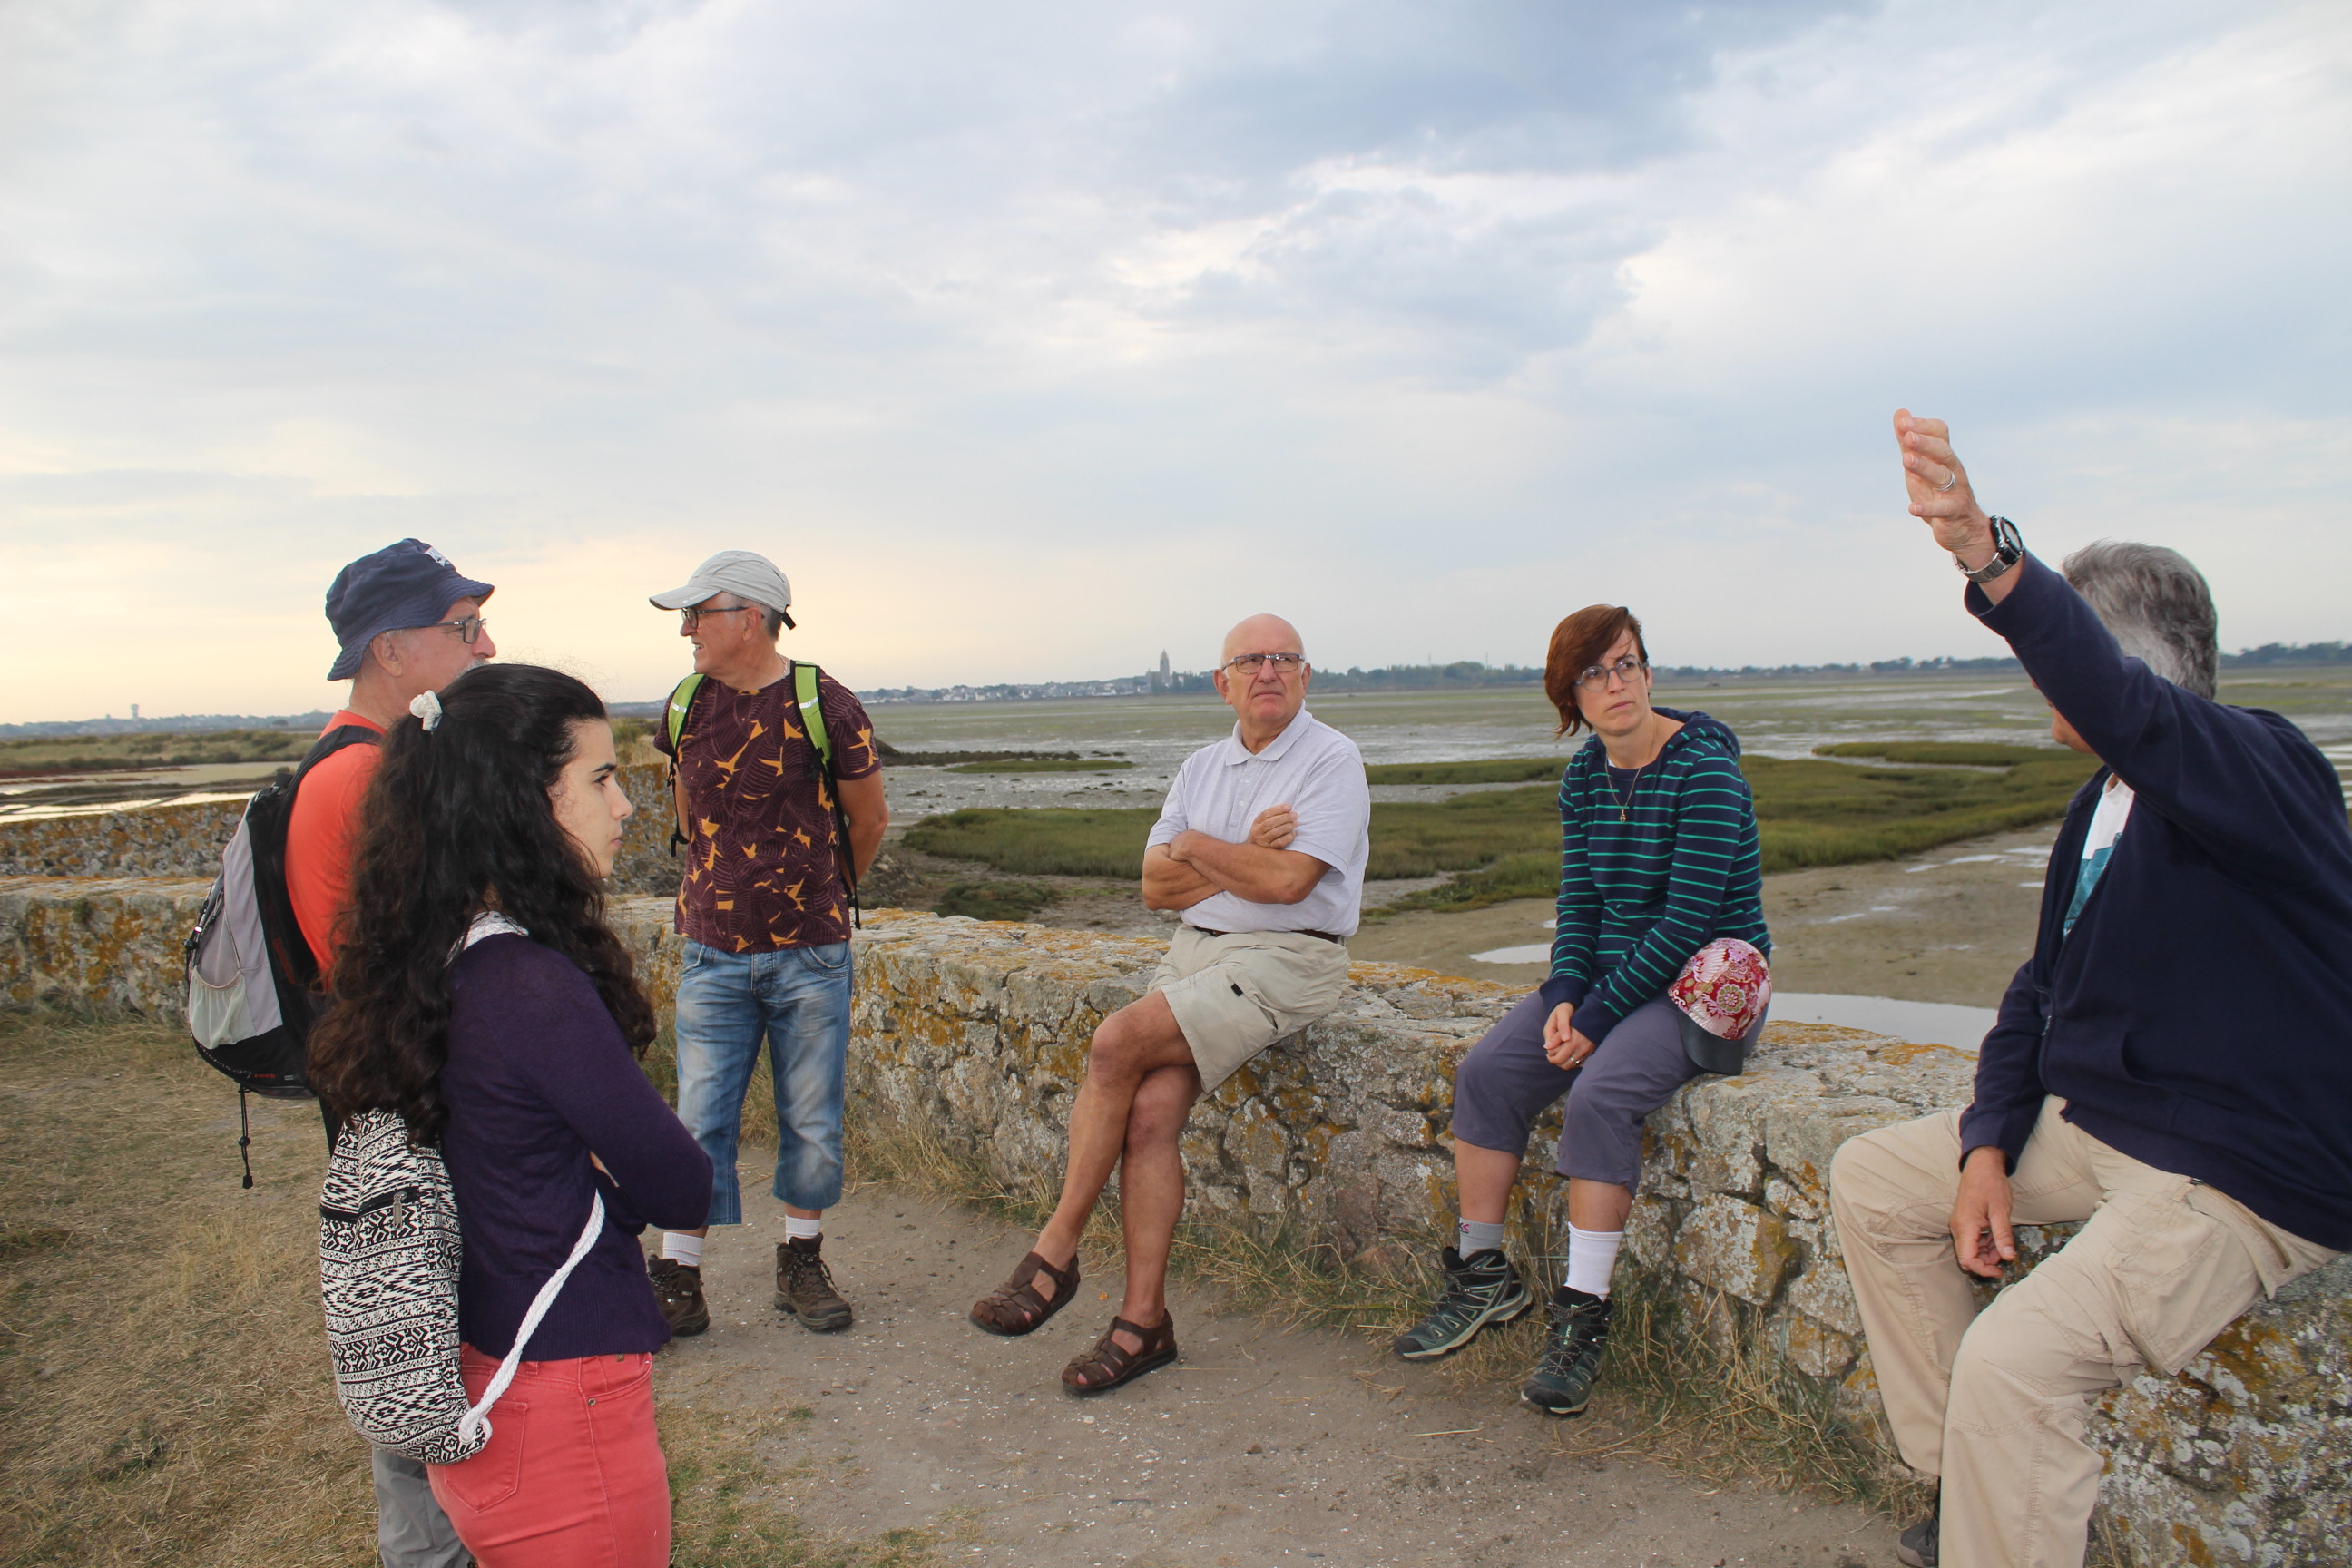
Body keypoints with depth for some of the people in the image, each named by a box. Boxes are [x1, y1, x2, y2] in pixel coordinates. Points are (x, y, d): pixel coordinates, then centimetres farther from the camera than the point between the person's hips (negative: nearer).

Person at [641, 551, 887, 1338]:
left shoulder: (824, 704, -10)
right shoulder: (688, 706, 2)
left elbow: (870, 818, 3)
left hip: (810, 955, -2)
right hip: (713, 952, 2)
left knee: (812, 1118, 8)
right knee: (700, 1118, 3)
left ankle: (801, 1264, 25)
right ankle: (678, 1281, 15)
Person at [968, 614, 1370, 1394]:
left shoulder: (1332, 760, -5)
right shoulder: (1202, 767, 15)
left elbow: (1287, 880, -18)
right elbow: (1157, 886, 7)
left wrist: (1196, 847, -3)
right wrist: (1244, 856, -8)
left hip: (1284, 959, -6)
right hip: (1195, 948, 6)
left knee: (1116, 1043, -23)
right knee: (1150, 1111, -15)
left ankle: (1056, 1249, -10)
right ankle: (1143, 1318, -7)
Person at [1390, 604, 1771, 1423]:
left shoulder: (1704, 769, -16)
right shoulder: (1583, 775, 5)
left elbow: (1688, 920, -20)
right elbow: (1579, 904, 7)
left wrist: (1598, 1017, -19)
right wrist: (1563, 1000, -10)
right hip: (1606, 974, 7)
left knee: (1601, 1093, -30)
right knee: (1485, 1072, -10)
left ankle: (1583, 1315, -18)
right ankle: (1483, 1276, 5)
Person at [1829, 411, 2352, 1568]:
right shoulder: (2101, 806, 10)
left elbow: (2129, 710, -42)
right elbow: (2044, 987, 11)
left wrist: (1989, 558, -56)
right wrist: (1989, 1148, -1)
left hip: (2244, 1181, -10)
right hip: (2088, 1124, 10)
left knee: (2012, 1361, -27)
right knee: (1871, 1182, 11)